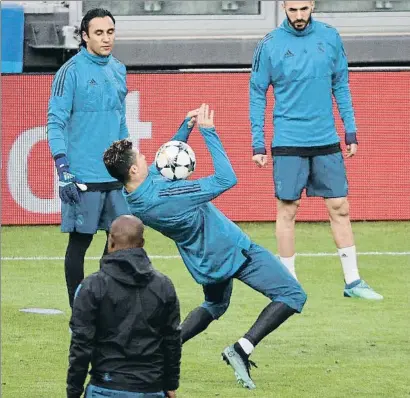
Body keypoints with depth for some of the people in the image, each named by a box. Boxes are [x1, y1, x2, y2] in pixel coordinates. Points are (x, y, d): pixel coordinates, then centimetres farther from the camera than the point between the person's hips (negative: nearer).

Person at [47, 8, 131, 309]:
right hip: (82, 177, -6)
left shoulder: (118, 70, 12)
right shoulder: (71, 71, -8)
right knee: (79, 242, 0)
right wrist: (62, 167, -17)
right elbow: (56, 121, -10)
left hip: (117, 175, 6)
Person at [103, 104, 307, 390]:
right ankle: (242, 349, -13)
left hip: (206, 258, 8)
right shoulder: (163, 195, -35)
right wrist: (208, 131, -26)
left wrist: (186, 127, 0)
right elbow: (226, 179, -30)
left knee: (214, 305, 35)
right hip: (232, 251, -8)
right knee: (293, 295, 0)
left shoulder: (133, 199, -9)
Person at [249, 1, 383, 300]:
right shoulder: (270, 45, -4)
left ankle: (352, 281, 9)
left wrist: (351, 131, 6)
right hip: (288, 143, -2)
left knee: (340, 208, 3)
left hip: (326, 141, 2)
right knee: (287, 210, 1)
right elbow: (257, 95, 1)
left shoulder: (330, 38, 4)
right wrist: (258, 144, -2)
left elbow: (341, 87, 10)